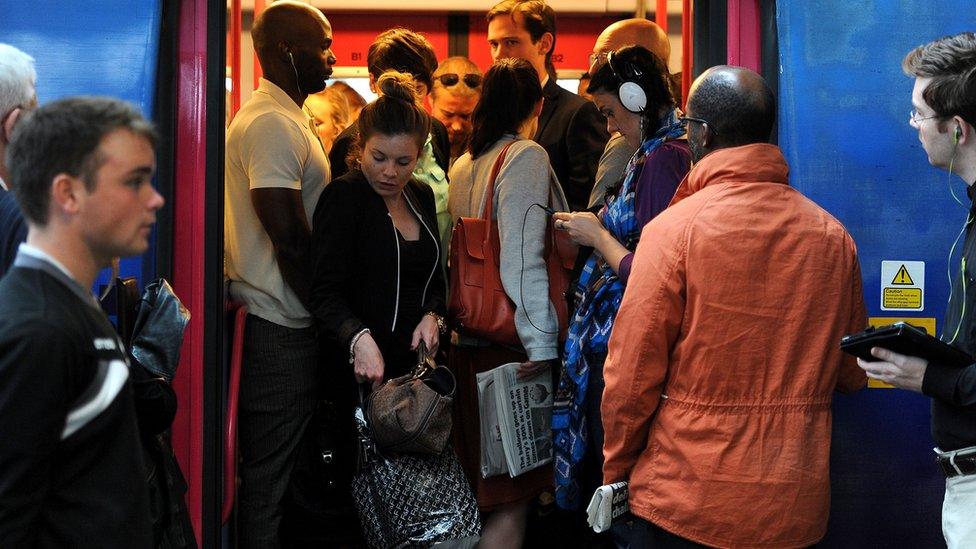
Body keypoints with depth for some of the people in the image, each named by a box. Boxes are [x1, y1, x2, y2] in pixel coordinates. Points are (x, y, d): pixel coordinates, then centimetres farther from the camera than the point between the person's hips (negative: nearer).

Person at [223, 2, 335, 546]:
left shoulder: (280, 117, 17)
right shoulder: (273, 123, -16)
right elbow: (290, 238, -21)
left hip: (272, 320, 10)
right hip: (280, 328, -10)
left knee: (267, 465, 16)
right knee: (271, 473, -1)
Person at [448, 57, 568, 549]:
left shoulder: (464, 163, 14)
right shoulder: (526, 157, -9)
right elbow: (522, 259, -18)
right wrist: (541, 341, -17)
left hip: (469, 339, 8)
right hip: (510, 344, -8)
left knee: (485, 487, 16)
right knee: (514, 497, -3)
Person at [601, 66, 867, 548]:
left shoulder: (674, 229, -14)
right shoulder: (834, 237, -2)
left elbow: (632, 374, -13)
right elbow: (851, 374, 8)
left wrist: (615, 473, 1)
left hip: (681, 505, -4)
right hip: (797, 508, 4)